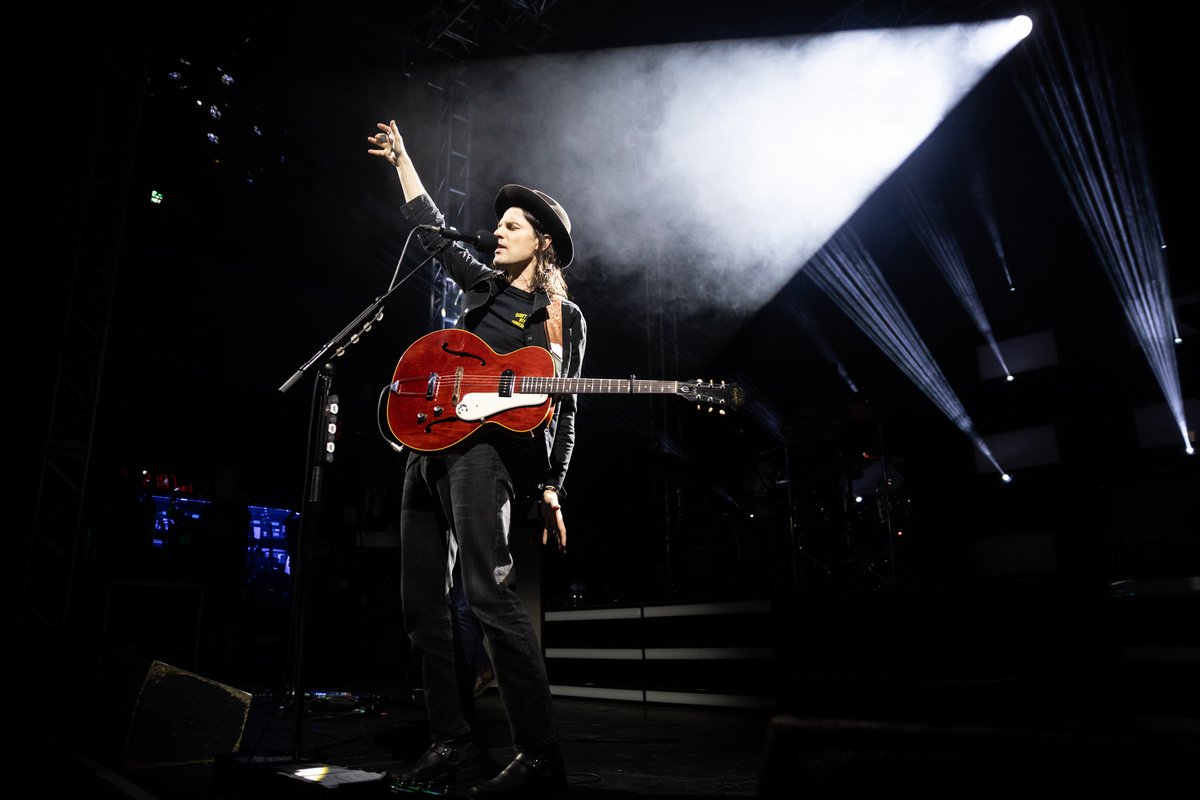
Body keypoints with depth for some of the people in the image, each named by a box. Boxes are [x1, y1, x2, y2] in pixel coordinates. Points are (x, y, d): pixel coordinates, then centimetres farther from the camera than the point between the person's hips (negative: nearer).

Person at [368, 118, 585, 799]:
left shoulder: (565, 318, 5)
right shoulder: (484, 285, 20)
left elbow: (564, 410, 2)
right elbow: (434, 230, 31)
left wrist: (551, 491, -6)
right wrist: (401, 160, 33)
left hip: (485, 444, -7)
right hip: (428, 442, 7)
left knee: (490, 591, -20)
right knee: (423, 601, 4)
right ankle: (454, 743, 12)